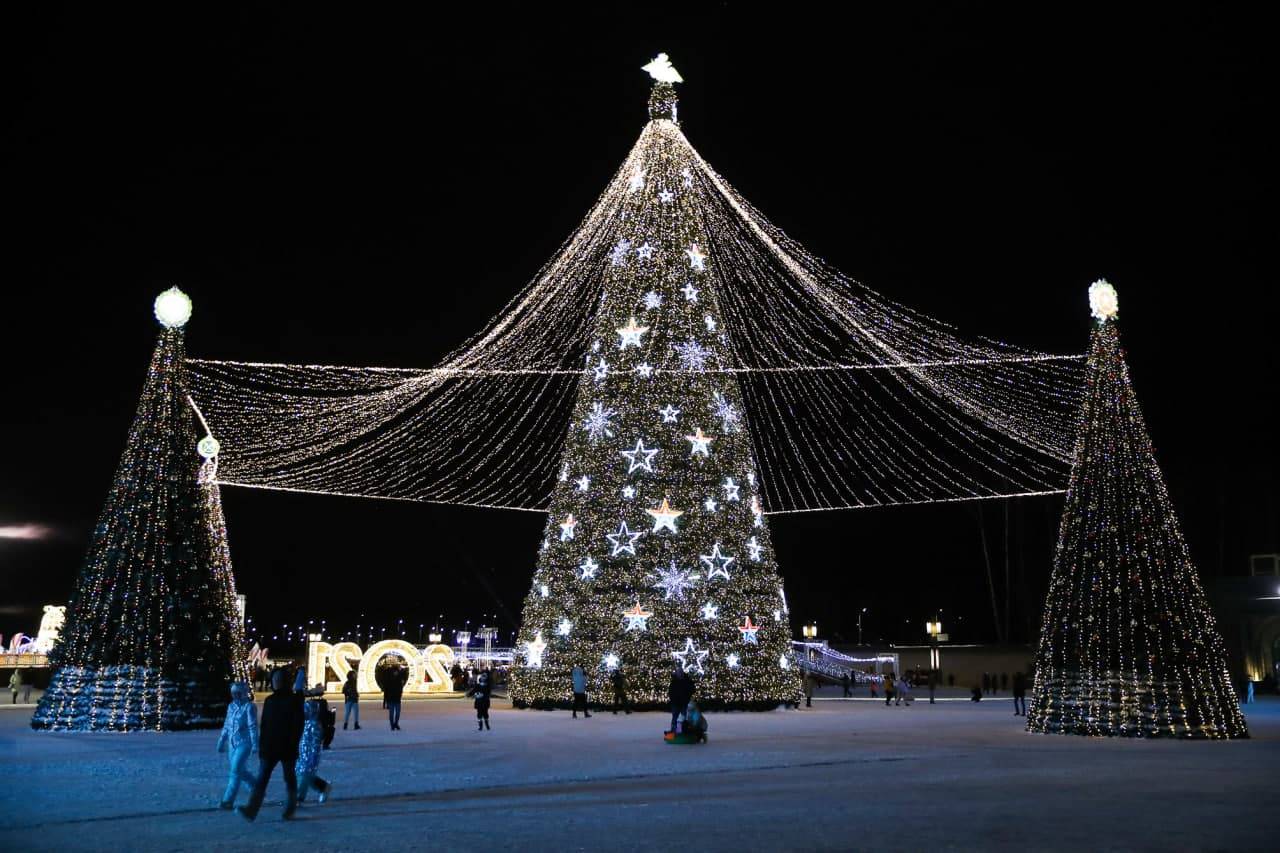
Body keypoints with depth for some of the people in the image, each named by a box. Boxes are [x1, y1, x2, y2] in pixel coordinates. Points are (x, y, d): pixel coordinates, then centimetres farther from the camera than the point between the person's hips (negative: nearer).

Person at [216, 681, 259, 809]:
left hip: (244, 744, -7)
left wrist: (255, 745, -20)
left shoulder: (249, 707, -11)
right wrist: (221, 741, 16)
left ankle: (228, 801, -8)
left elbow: (253, 727, -15)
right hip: (232, 744, 7)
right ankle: (256, 785, 34)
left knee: (235, 771, -11)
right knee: (238, 771, 13)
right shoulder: (231, 706, 10)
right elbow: (226, 726, 18)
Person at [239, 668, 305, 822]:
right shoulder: (269, 700, 9)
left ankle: (290, 810, 19)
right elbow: (264, 725, 12)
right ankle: (251, 810, -14)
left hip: (287, 747, -4)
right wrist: (261, 745, 8)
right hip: (269, 746, 4)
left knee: (289, 779, 7)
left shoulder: (294, 700, -7)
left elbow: (298, 725, -9)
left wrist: (293, 744, -15)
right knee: (262, 778, -6)